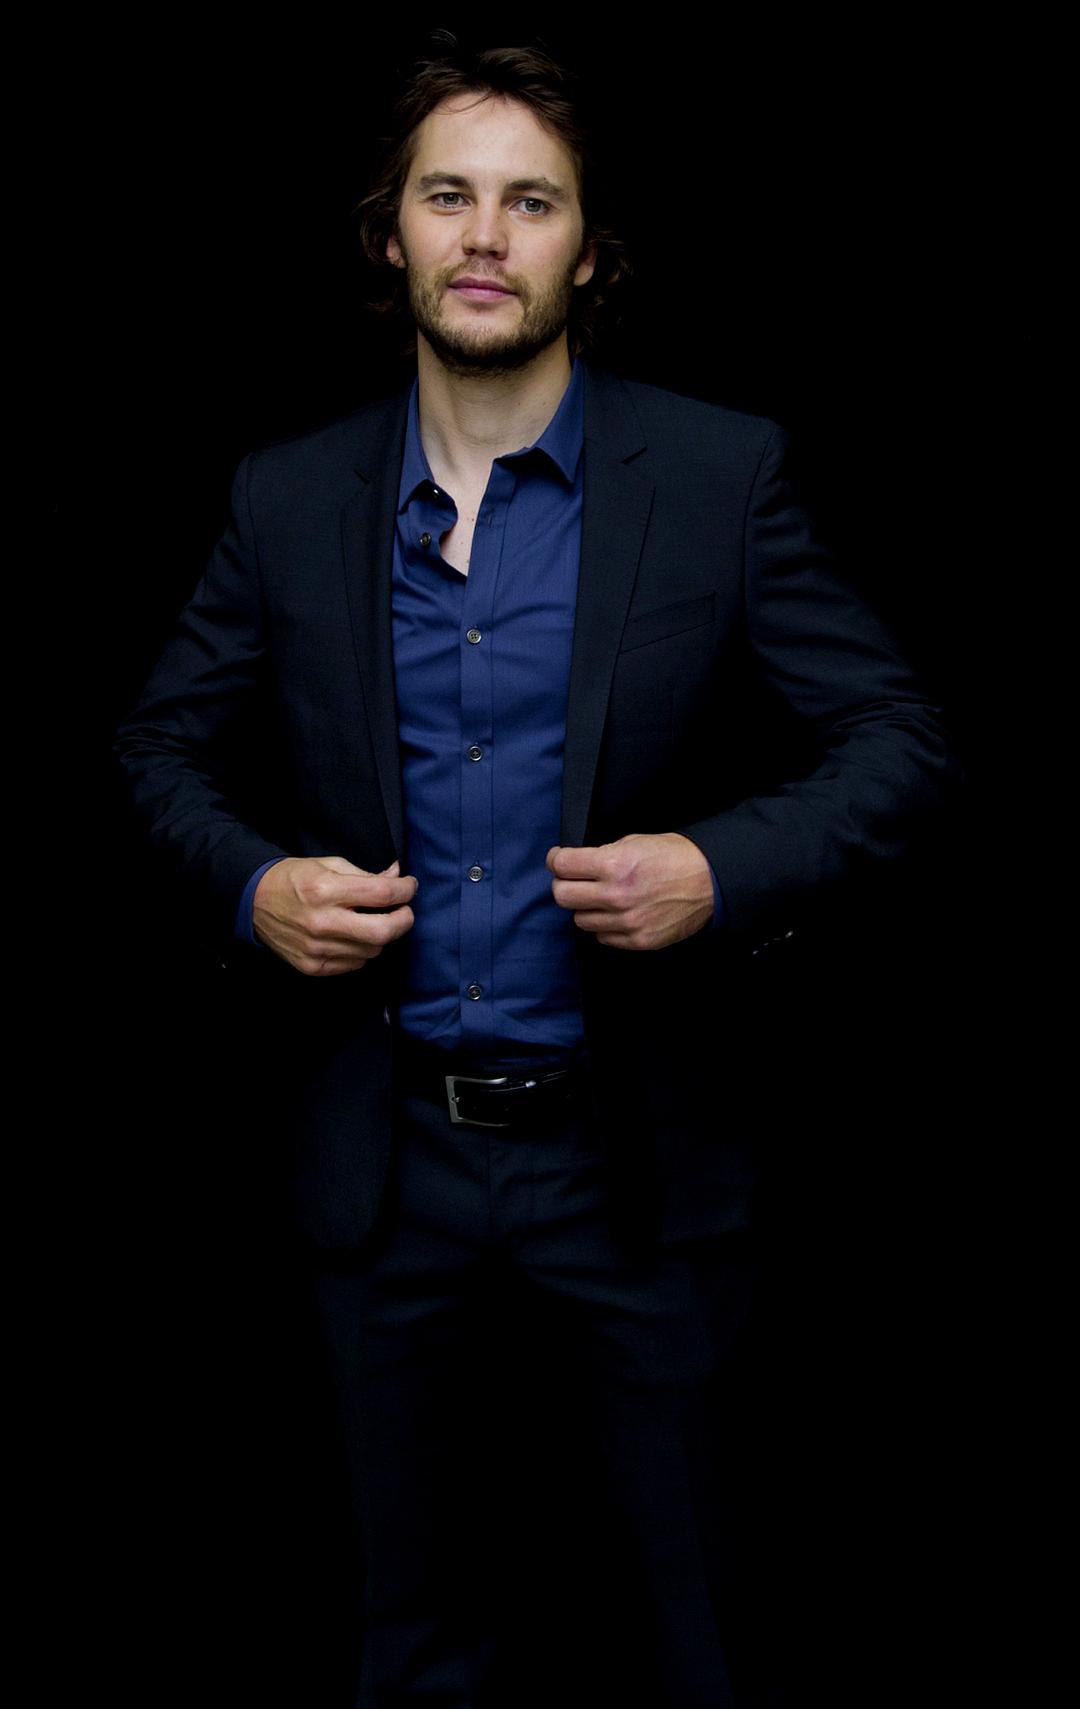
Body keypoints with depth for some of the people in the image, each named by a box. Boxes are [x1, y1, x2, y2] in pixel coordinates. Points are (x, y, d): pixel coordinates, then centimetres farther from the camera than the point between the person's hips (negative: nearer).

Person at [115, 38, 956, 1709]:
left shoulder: (720, 473, -6)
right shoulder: (290, 497, 2)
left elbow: (899, 739, -5)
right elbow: (166, 745, 11)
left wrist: (728, 873, -22)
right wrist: (251, 887, -9)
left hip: (637, 1150, -2)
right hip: (385, 1149, 2)